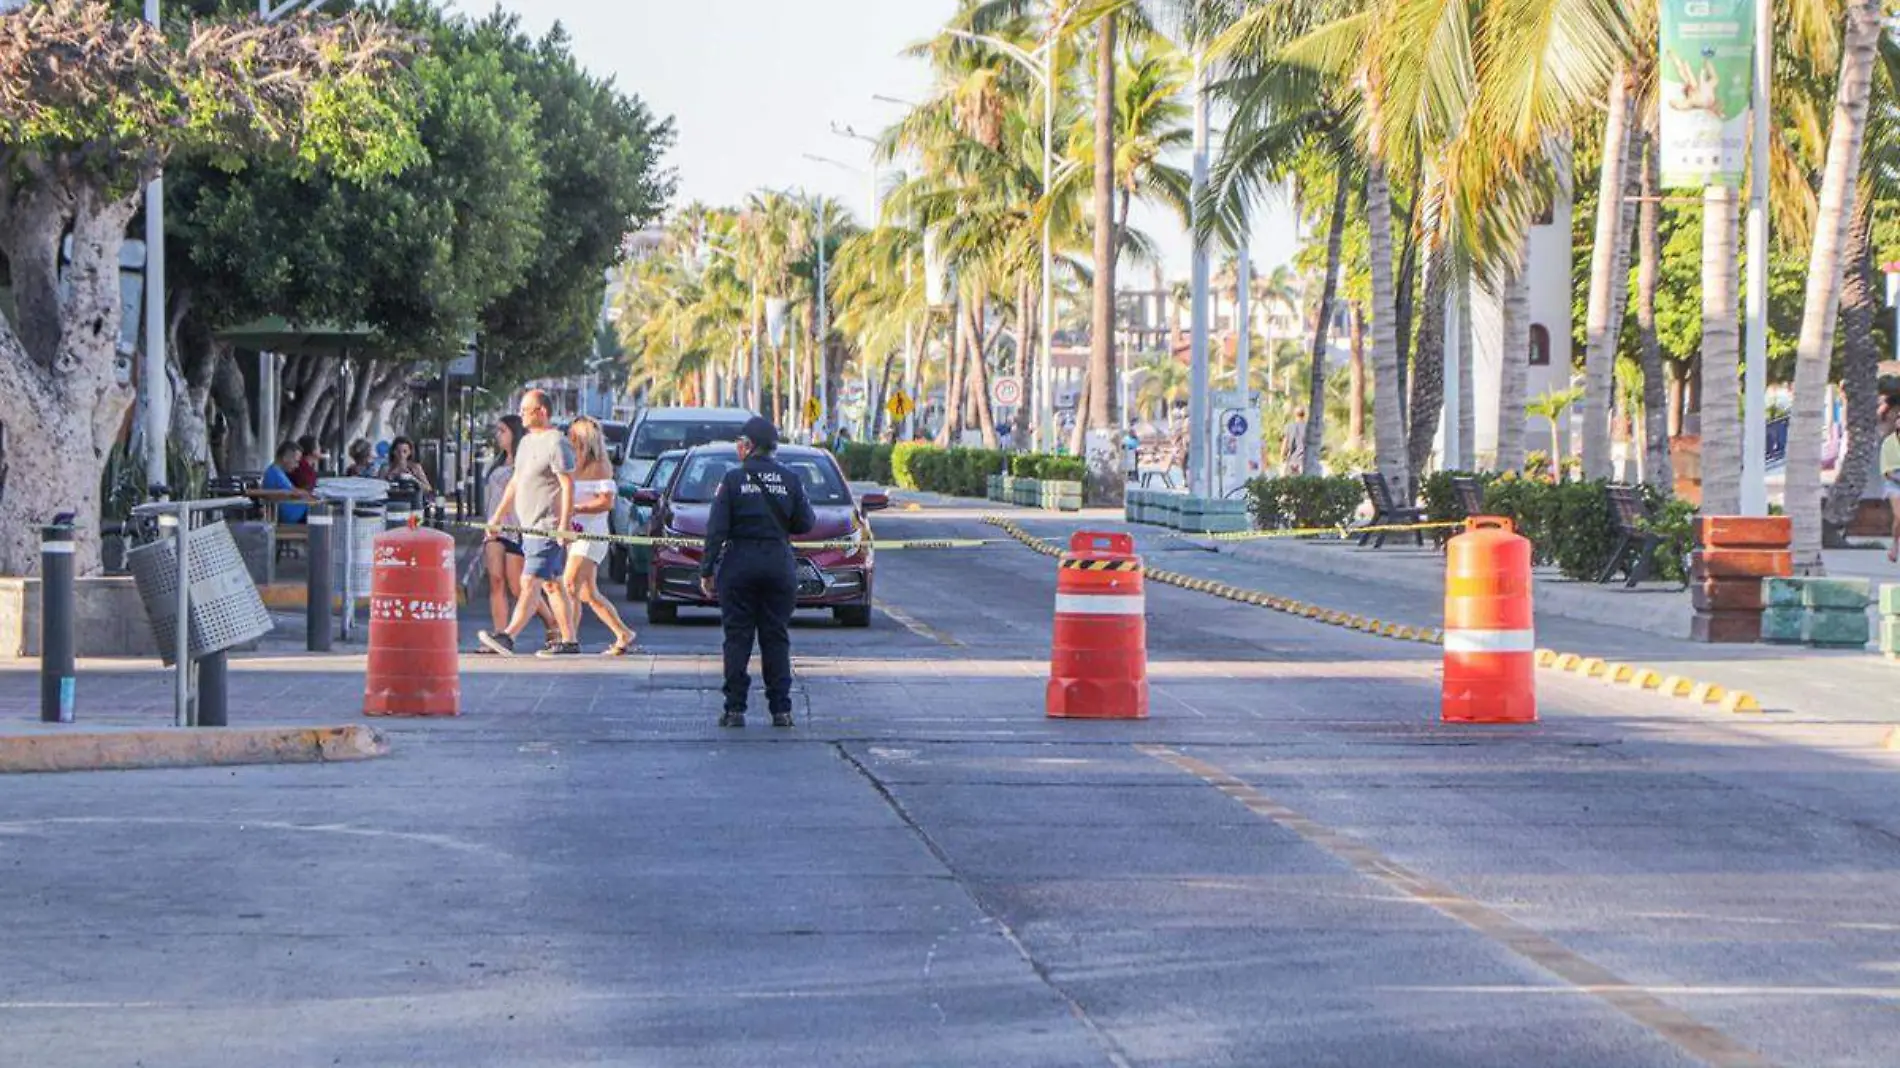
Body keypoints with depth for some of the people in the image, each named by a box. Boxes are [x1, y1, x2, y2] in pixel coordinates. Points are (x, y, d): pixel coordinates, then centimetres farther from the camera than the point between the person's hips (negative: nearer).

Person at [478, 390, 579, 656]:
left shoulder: (556, 443, -11)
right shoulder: (526, 442, 17)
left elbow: (568, 487, -16)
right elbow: (515, 482, 24)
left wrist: (564, 525, -22)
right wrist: (497, 516, 21)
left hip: (548, 529, -10)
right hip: (530, 527, 10)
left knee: (530, 583, -14)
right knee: (550, 584, 10)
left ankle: (508, 636, -23)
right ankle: (568, 640, 13)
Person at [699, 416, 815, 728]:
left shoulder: (733, 480, -6)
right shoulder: (791, 480, 0)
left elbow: (717, 529, -8)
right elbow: (805, 523, 4)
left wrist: (707, 569, -4)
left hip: (739, 564, -2)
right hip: (779, 562, 2)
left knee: (737, 636, 3)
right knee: (776, 637, 8)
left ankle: (735, 708, 1)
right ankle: (781, 709, 5)